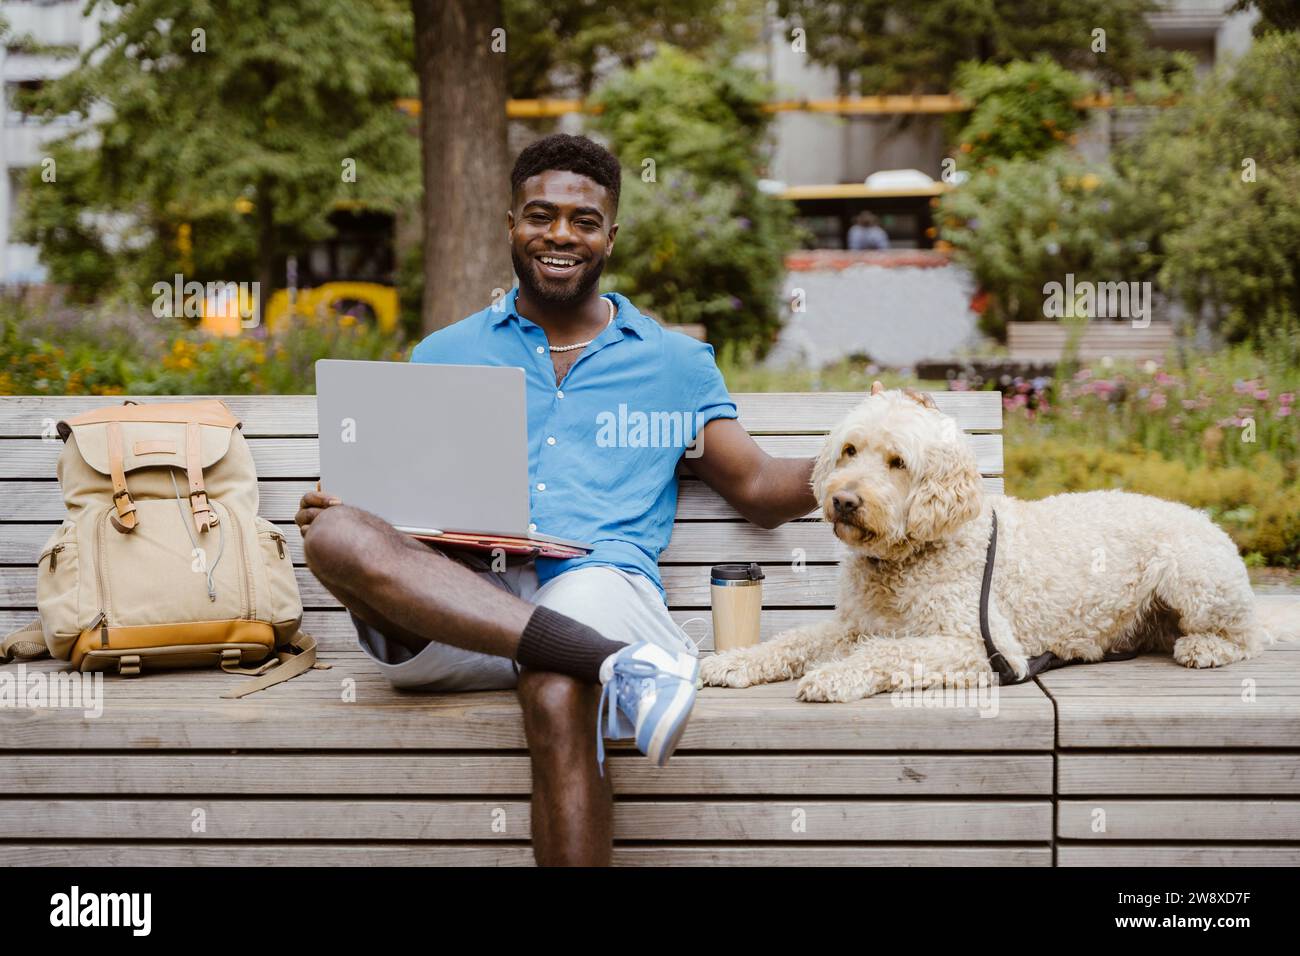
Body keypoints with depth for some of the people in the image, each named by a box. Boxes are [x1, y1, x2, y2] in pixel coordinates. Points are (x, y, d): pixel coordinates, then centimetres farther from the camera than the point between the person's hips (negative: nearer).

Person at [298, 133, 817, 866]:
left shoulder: (674, 363, 21)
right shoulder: (444, 355, 23)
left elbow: (761, 490, 15)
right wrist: (335, 507, -5)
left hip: (596, 583, -2)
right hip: (453, 598, 2)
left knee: (558, 695, -38)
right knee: (336, 532, -30)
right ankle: (618, 663, -38)